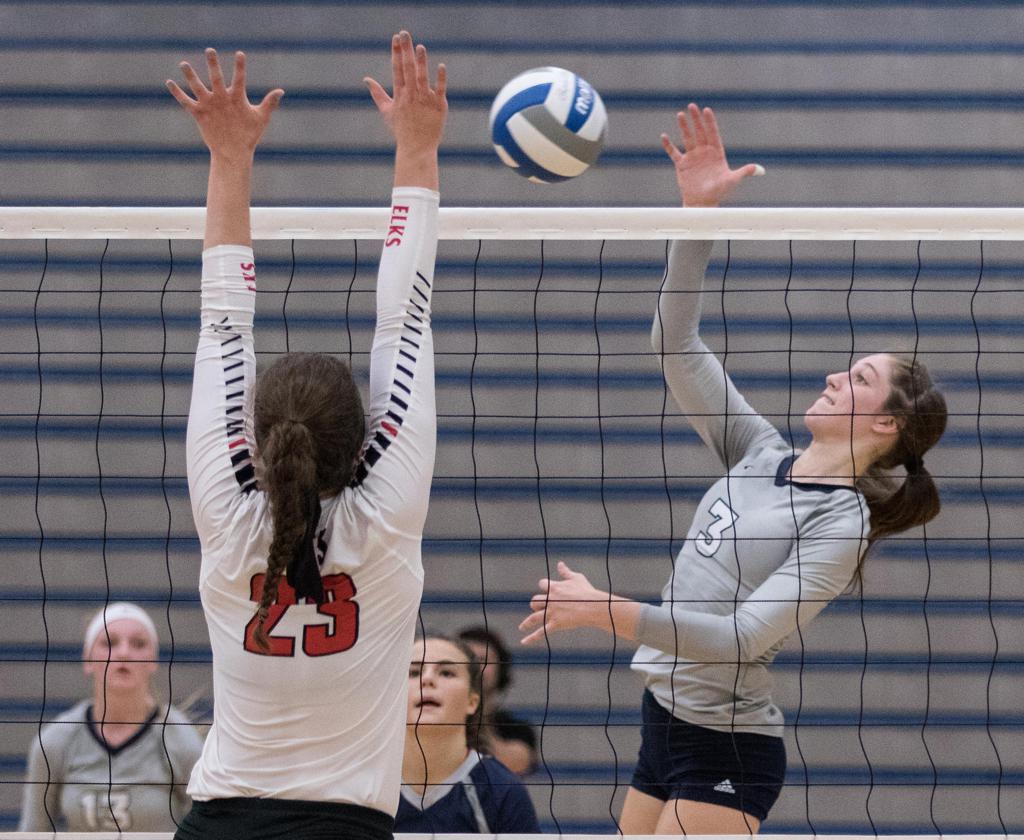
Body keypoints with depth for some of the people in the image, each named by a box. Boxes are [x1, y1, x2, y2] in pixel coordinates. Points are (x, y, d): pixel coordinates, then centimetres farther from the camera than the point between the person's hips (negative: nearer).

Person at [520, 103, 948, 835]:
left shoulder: (839, 521, -14)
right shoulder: (761, 457, 8)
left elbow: (741, 637, -23)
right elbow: (677, 345, 8)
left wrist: (609, 612, -28)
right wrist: (698, 213, -1)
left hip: (727, 752, -8)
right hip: (667, 721, 8)